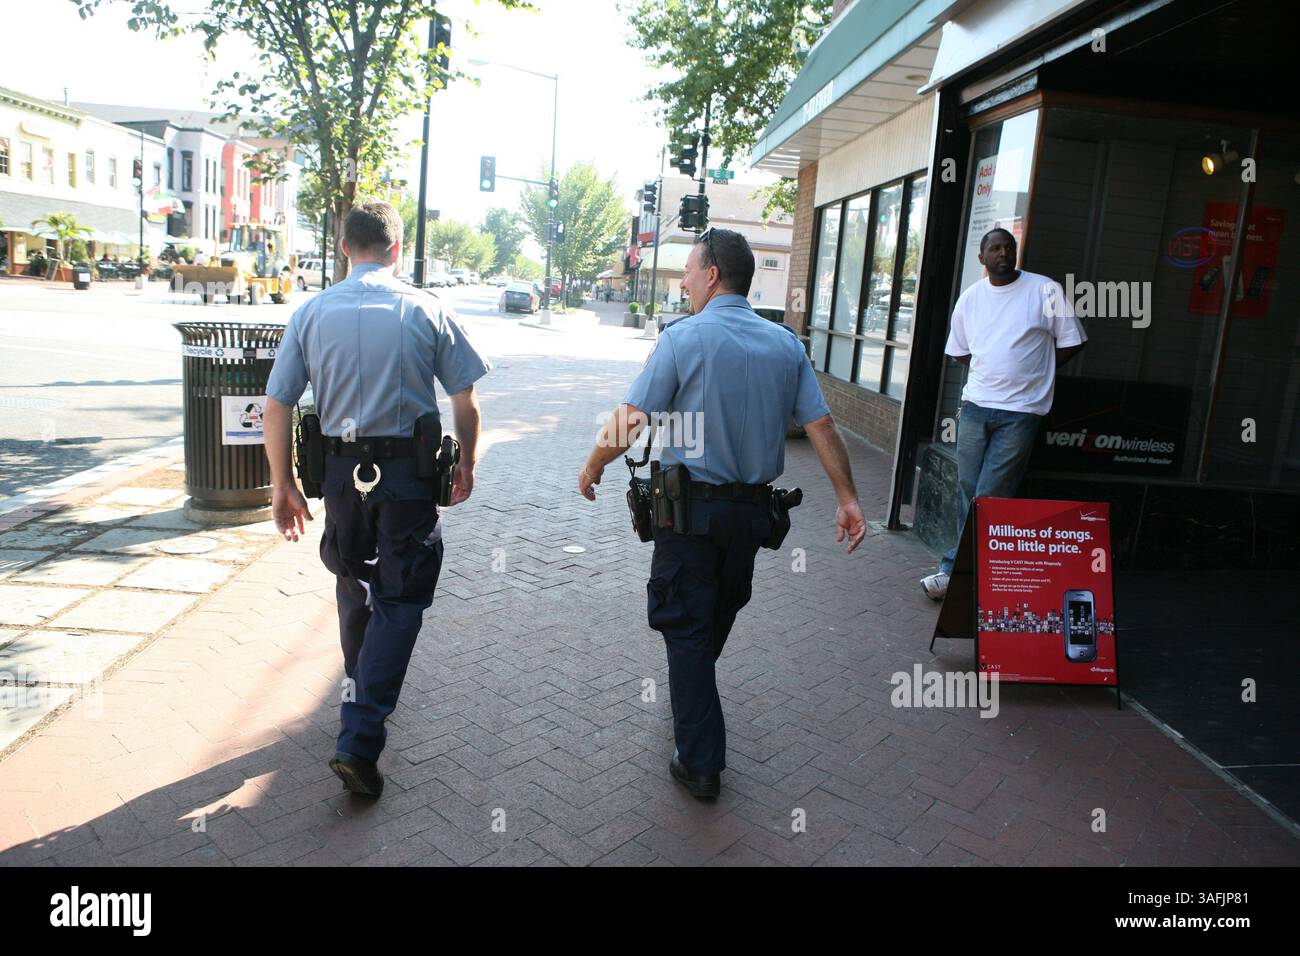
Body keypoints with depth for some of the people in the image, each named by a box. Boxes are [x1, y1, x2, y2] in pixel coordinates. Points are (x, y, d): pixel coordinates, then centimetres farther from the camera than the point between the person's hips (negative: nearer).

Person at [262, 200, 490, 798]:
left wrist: (282, 484, 8)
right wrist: (466, 463, 10)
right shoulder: (425, 310, -4)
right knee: (401, 600, 4)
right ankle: (359, 740, -3)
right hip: (408, 472, -3)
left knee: (353, 586, 23)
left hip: (341, 471, 3)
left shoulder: (311, 313, 2)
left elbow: (276, 406, 0)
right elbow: (465, 401, -4)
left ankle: (360, 692, 43)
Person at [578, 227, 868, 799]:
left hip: (692, 508, -5)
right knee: (718, 616, 24)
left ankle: (701, 763, 9)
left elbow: (630, 421, -14)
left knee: (686, 628, 5)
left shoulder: (684, 338, -11)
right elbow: (821, 426, 1)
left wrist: (592, 469, 2)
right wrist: (847, 499, 6)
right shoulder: (786, 344, 4)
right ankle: (692, 706, 48)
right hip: (754, 510, 6)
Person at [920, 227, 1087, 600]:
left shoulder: (1045, 291, -2)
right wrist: (998, 371, 9)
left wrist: (1031, 373, 3)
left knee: (990, 498, -6)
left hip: (1020, 411, -4)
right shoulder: (970, 297, 10)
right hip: (975, 406, 4)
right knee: (968, 491, 6)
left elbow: (1072, 342, 3)